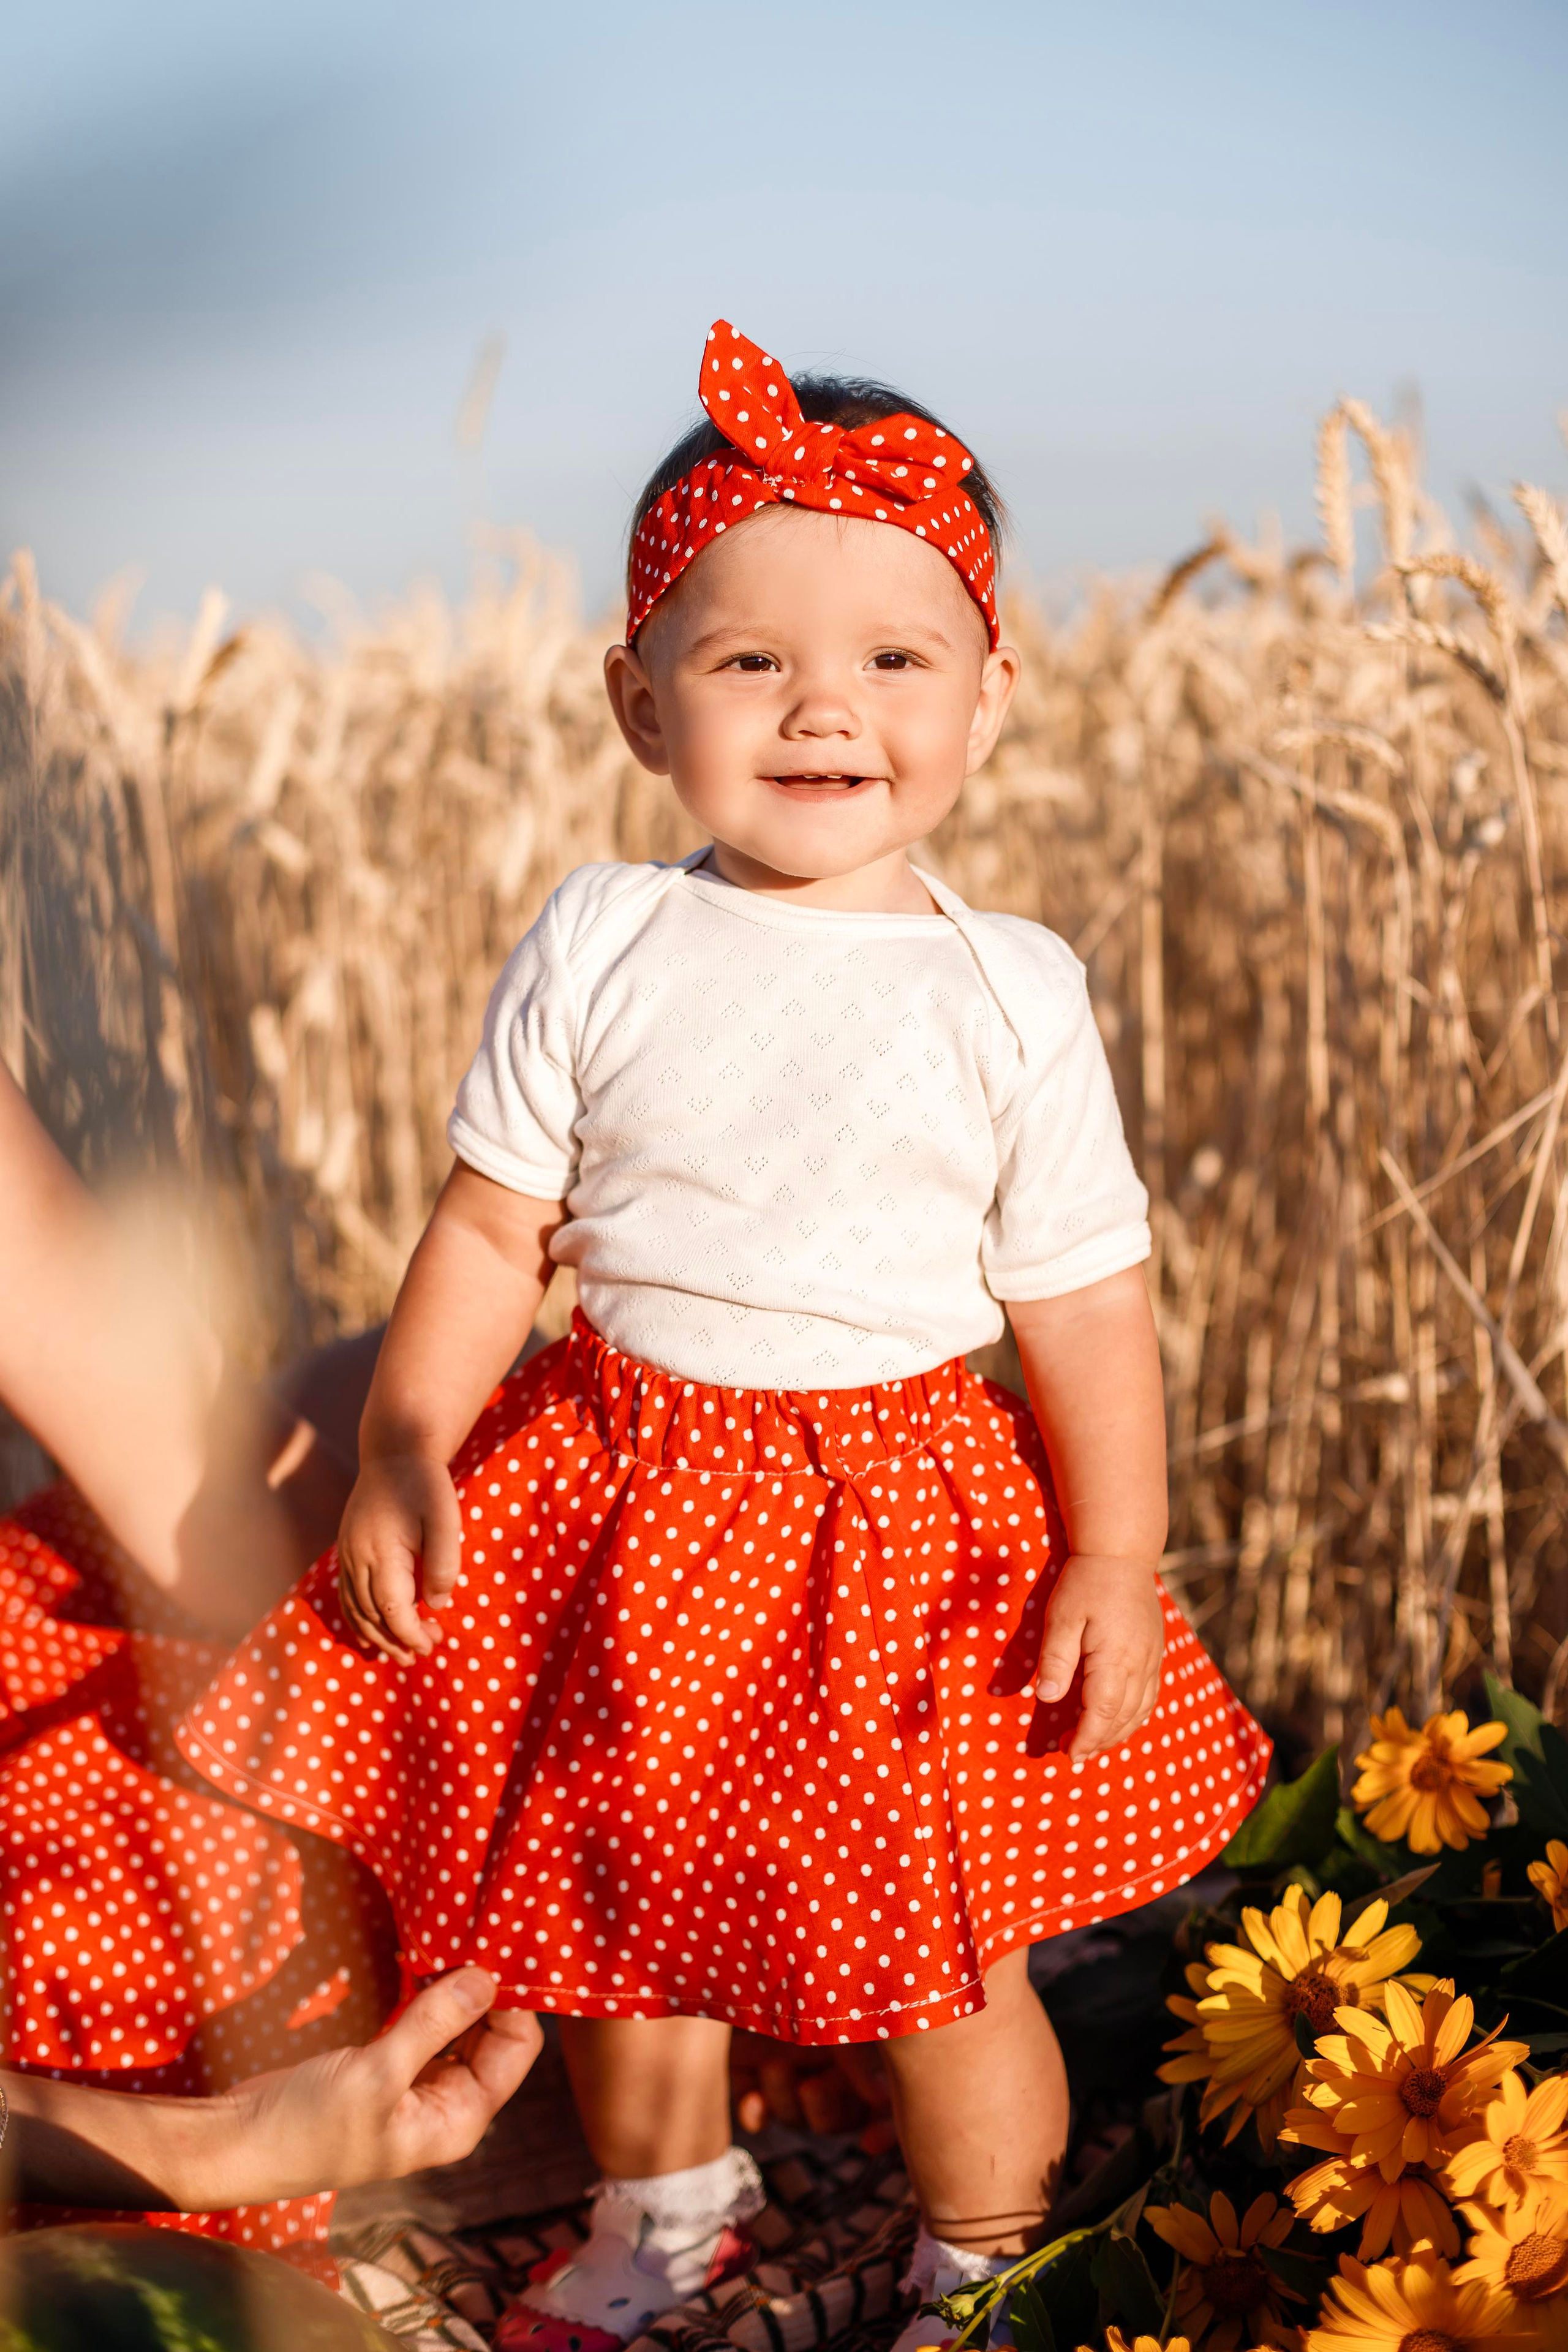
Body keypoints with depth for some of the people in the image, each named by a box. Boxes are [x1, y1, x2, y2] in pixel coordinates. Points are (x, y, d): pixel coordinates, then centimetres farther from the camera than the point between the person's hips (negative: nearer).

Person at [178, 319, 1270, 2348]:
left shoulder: (1011, 992, -8)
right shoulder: (596, 950, -5)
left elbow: (1085, 1301, -4)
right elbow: (490, 1229, 0)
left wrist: (1114, 1561, -7)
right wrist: (403, 1453, -8)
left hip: (902, 1514, -2)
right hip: (622, 1488, 2)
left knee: (943, 1957, 8)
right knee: (613, 1901, 20)